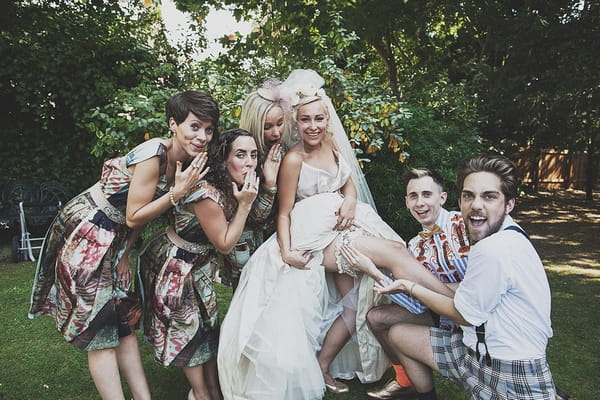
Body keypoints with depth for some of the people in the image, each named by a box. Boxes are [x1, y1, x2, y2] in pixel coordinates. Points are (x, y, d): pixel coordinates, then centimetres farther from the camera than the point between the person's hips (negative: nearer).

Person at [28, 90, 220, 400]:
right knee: (99, 330, -1)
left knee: (124, 322, 13)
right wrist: (178, 192, -26)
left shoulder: (185, 160, 0)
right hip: (84, 234, -9)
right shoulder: (154, 153, -26)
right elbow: (134, 217, -21)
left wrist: (125, 254, 6)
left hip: (114, 239, 9)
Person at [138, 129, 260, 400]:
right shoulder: (208, 195, -34)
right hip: (173, 265, -8)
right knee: (187, 327, 8)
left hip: (198, 265, 8)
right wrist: (244, 204, -29)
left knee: (209, 324, 15)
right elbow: (224, 244, -25)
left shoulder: (234, 188, -10)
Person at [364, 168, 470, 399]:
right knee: (376, 316, 0)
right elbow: (419, 304, -5)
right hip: (442, 313, 6)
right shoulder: (415, 247, 4)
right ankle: (406, 379, 22)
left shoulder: (465, 224, -14)